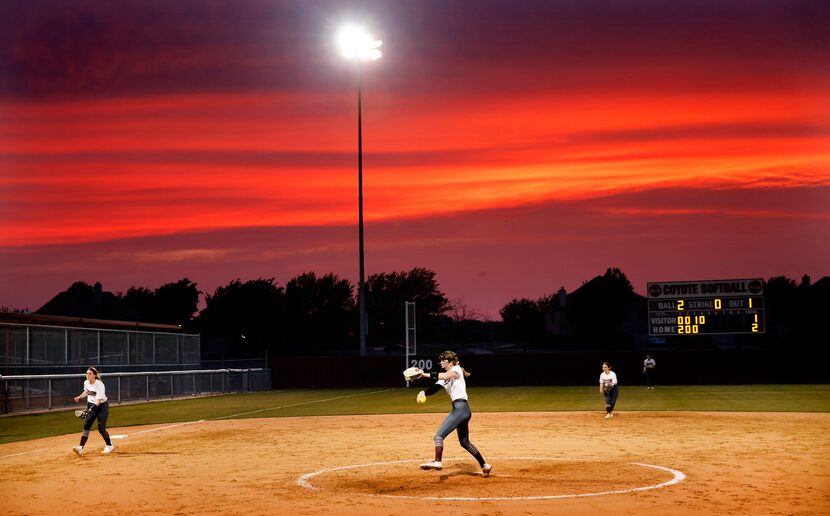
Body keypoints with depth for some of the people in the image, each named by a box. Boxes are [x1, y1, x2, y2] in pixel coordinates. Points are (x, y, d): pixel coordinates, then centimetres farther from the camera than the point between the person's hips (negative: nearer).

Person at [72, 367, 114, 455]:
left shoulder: (99, 385, -24)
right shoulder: (86, 382, -3)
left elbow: (98, 400, -30)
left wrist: (91, 409, -41)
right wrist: (79, 397, 5)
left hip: (102, 406, -6)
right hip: (91, 406, 6)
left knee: (101, 428, -5)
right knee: (86, 425, -10)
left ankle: (109, 446, 18)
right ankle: (81, 448, -18)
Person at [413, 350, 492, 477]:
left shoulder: (457, 369, -3)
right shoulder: (444, 377, 20)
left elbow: (446, 376, -26)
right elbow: (434, 388, 6)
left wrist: (424, 374, -32)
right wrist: (424, 392, -16)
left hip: (461, 408, -10)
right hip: (460, 410, 10)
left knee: (439, 435, -19)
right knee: (464, 442, 19)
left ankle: (437, 462, -33)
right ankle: (484, 466, 26)